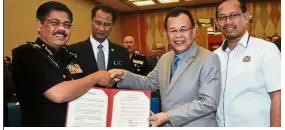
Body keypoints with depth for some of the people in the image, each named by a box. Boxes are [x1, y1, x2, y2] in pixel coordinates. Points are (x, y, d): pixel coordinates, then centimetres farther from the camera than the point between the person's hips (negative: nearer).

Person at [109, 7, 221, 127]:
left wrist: (169, 116, -22)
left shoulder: (209, 59, -17)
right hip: (167, 125, 6)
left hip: (196, 126, -6)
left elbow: (208, 102, -22)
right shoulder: (164, 59, 5)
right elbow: (150, 82, 14)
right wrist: (124, 75, -3)